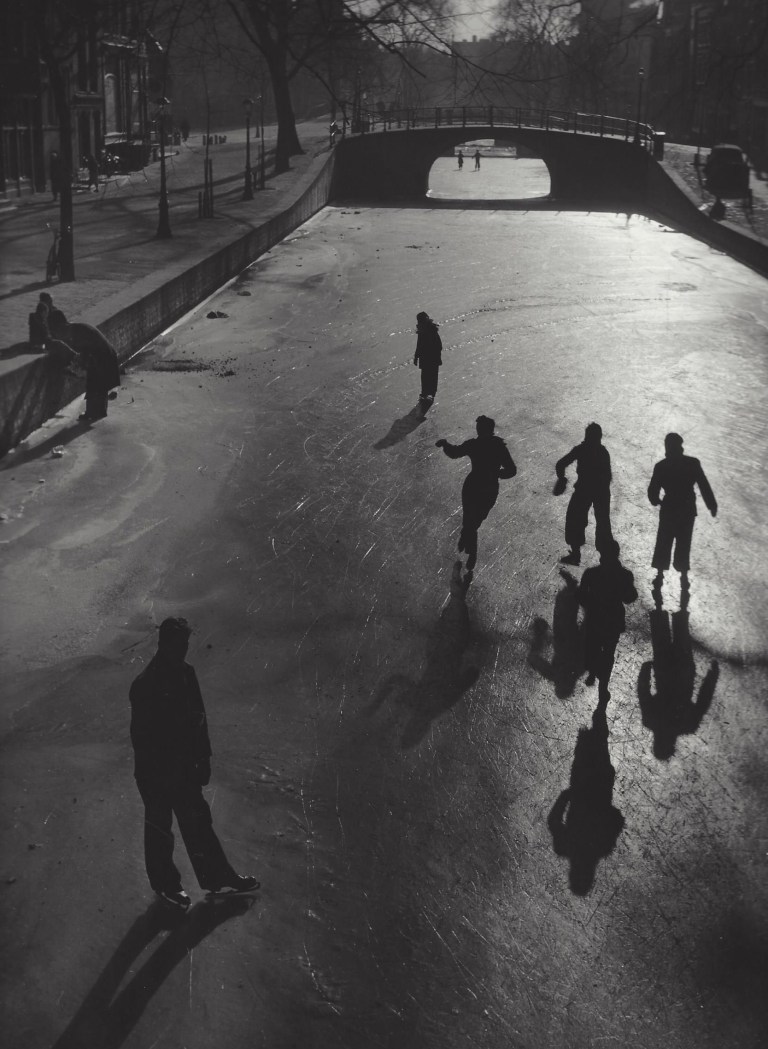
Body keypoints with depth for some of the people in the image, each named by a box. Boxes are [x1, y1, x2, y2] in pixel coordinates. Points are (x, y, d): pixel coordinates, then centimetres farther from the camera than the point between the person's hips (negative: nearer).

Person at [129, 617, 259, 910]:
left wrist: (203, 758, 11)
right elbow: (141, 736, -22)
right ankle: (165, 885, 34)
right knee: (160, 830, 14)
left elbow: (198, 717, 7)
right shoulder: (145, 686, -26)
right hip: (157, 774, -7)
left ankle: (216, 877, 35)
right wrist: (151, 781, -17)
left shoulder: (185, 672, -4)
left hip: (185, 767, 7)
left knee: (198, 822, 20)